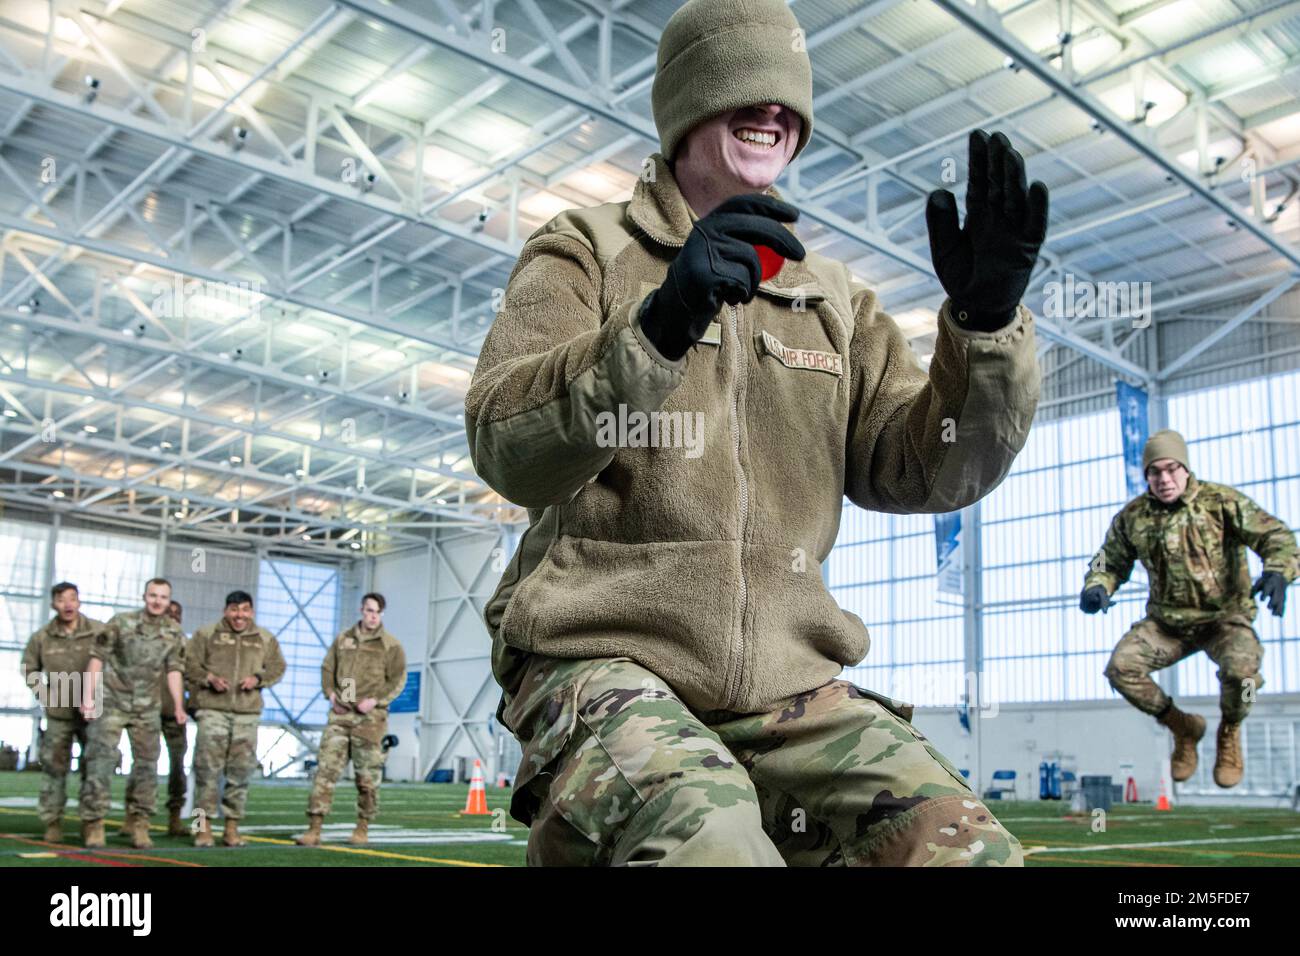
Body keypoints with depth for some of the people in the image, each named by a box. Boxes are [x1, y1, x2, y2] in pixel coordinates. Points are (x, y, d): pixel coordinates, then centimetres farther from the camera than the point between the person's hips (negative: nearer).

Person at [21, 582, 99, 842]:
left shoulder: (99, 632, -9)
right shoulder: (42, 637, -1)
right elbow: (29, 668, 15)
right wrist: (43, 693, 3)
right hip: (58, 713, 2)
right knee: (54, 767, 4)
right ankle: (52, 822, 13)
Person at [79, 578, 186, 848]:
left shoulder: (175, 634, 1)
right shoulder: (120, 623, -7)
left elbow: (173, 670, 2)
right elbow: (97, 659, -4)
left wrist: (178, 706, -5)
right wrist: (88, 696, -8)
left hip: (146, 707, 3)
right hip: (112, 702, -3)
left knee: (147, 763, 5)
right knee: (103, 758, -7)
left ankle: (138, 822, 16)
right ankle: (93, 821, 1)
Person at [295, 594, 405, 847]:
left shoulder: (391, 646, 0)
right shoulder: (343, 639, 11)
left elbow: (398, 680, -1)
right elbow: (327, 668, 18)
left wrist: (375, 700, -13)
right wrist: (331, 694, 2)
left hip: (370, 717, -3)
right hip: (340, 713, 3)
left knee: (367, 776, 2)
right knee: (326, 769, -4)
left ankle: (362, 829, 15)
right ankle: (314, 829, -2)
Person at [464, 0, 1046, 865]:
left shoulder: (830, 297, 16)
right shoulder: (586, 251, 5)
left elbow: (924, 470, 5)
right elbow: (508, 451, -12)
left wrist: (986, 322, -12)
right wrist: (658, 327, -29)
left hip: (784, 682, 5)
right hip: (605, 657, -4)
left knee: (966, 848, -17)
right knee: (712, 846, -33)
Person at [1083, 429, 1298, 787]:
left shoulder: (1221, 501, -11)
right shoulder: (1133, 516, -1)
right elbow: (1111, 560, 8)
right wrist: (1096, 587, -15)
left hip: (1225, 617, -3)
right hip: (1167, 622, 3)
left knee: (1240, 668, -34)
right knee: (1120, 667, -19)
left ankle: (1229, 734, 3)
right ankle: (1183, 726, 10)